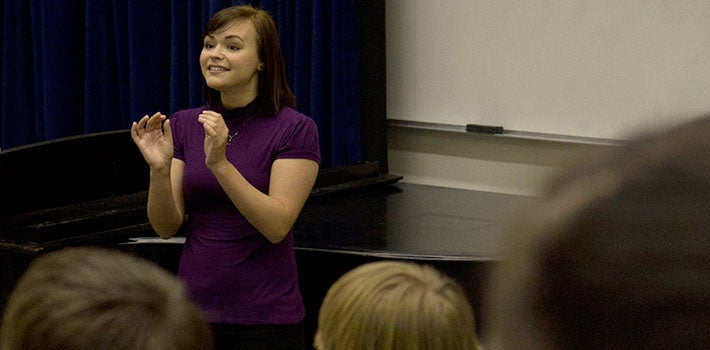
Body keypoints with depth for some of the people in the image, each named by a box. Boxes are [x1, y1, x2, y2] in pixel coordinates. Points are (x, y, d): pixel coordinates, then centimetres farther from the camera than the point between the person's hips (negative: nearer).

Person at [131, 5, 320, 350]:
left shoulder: (295, 130, -9)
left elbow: (277, 226, -18)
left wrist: (219, 163, -27)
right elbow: (167, 227, 0)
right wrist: (159, 169, -17)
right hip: (194, 306, 4)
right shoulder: (184, 125, 4)